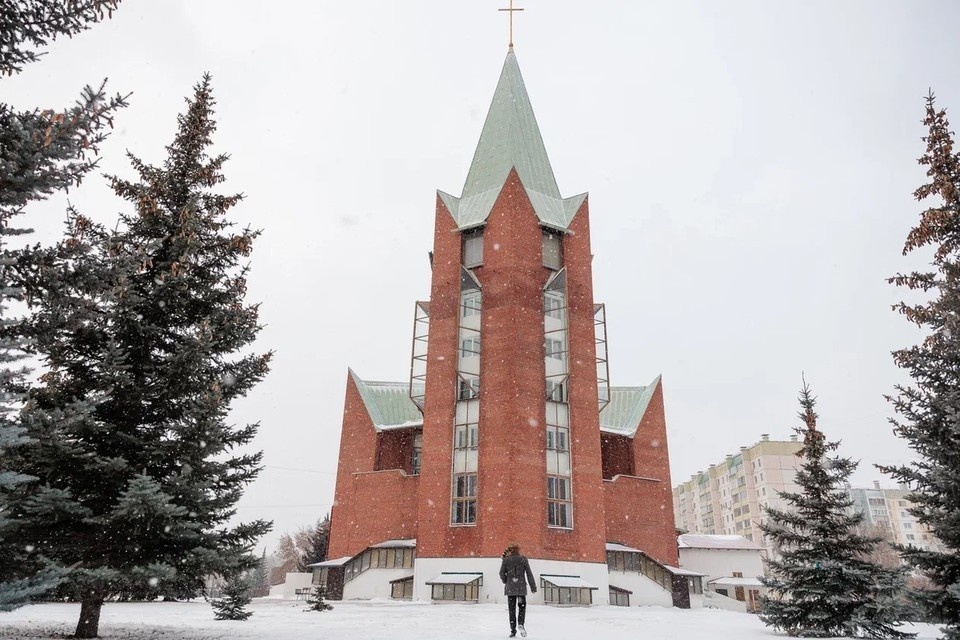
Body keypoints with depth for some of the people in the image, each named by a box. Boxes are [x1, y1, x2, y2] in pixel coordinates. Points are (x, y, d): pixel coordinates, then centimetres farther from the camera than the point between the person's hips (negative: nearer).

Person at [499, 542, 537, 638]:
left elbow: (502, 573, 1)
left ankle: (513, 631, 3)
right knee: (522, 606, 12)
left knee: (512, 609, 6)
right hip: (521, 587, 0)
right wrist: (533, 586, 3)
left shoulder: (506, 560, 0)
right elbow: (529, 573, -1)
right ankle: (520, 624, -11)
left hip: (510, 587, 0)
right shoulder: (523, 559, 1)